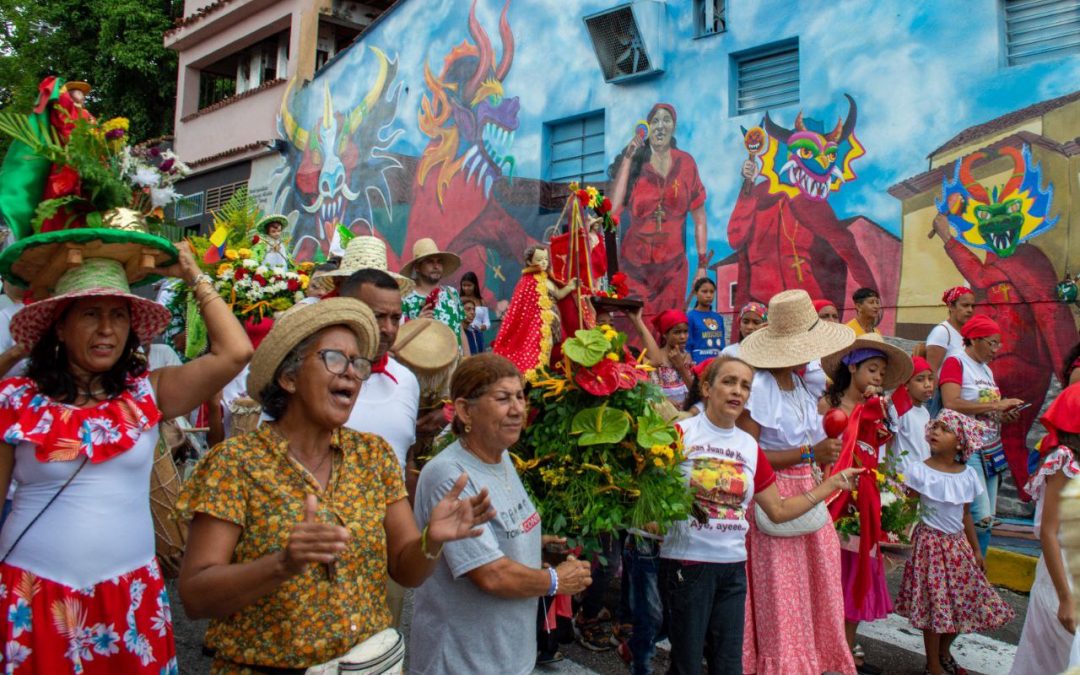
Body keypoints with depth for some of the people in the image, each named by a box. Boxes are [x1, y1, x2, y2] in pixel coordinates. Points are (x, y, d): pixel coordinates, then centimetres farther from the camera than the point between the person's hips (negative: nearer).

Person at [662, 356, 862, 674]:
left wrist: (832, 484, 12)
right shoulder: (681, 433, -9)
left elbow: (779, 510, 13)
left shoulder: (750, 446, 7)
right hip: (685, 563, -5)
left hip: (733, 566, 5)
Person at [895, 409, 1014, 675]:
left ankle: (944, 653, 37)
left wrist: (976, 550, 13)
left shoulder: (968, 475, 1)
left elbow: (966, 515, 10)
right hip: (931, 544, -5)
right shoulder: (919, 471, -13)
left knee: (962, 602, 13)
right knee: (935, 605, 2)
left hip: (958, 545, 5)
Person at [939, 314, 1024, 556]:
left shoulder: (987, 369, 16)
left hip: (991, 449, 8)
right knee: (981, 518, -14)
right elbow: (951, 403, -23)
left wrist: (1002, 415, 2)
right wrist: (997, 404, -19)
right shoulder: (955, 362, -8)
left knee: (987, 519, 8)